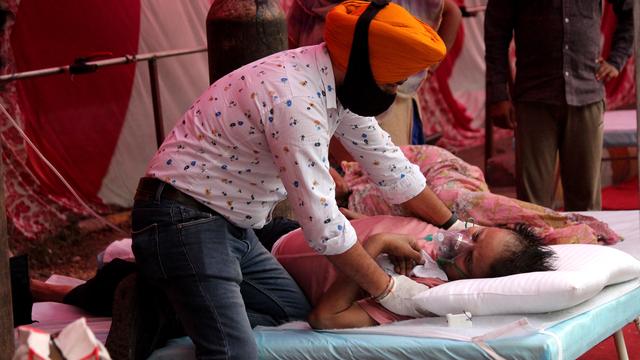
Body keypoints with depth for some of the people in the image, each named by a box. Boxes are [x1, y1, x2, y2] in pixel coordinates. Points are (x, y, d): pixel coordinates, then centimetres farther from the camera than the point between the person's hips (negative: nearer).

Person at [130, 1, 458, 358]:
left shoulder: (338, 82, 3)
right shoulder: (293, 96, -25)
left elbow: (389, 164, 16)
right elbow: (321, 221, -24)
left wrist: (455, 228, 21)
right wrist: (387, 289, -13)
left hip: (232, 225, 10)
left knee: (296, 311, 10)